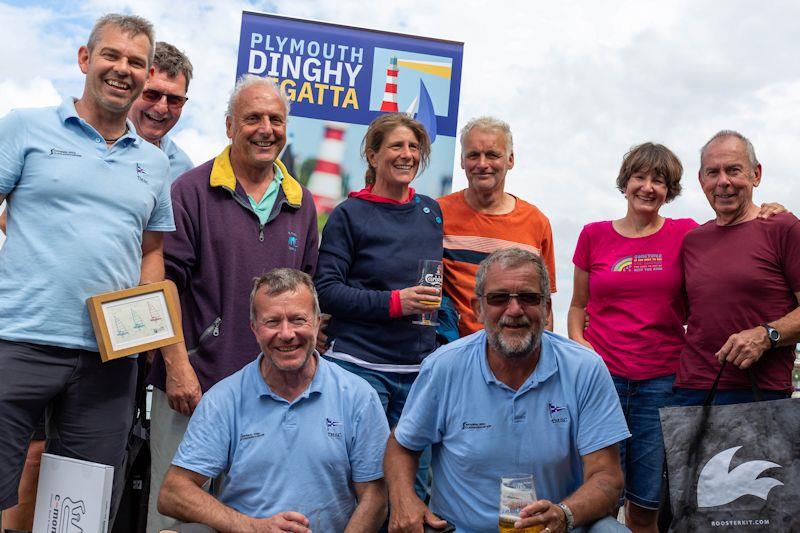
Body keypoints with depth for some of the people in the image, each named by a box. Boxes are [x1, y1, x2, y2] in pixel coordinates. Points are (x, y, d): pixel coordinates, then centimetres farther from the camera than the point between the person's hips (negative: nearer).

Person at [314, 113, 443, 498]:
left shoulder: (431, 212, 11)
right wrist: (394, 302, -15)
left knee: (414, 484, 9)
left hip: (419, 368, 4)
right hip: (359, 365, -4)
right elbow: (325, 290, -8)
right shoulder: (350, 214, -2)